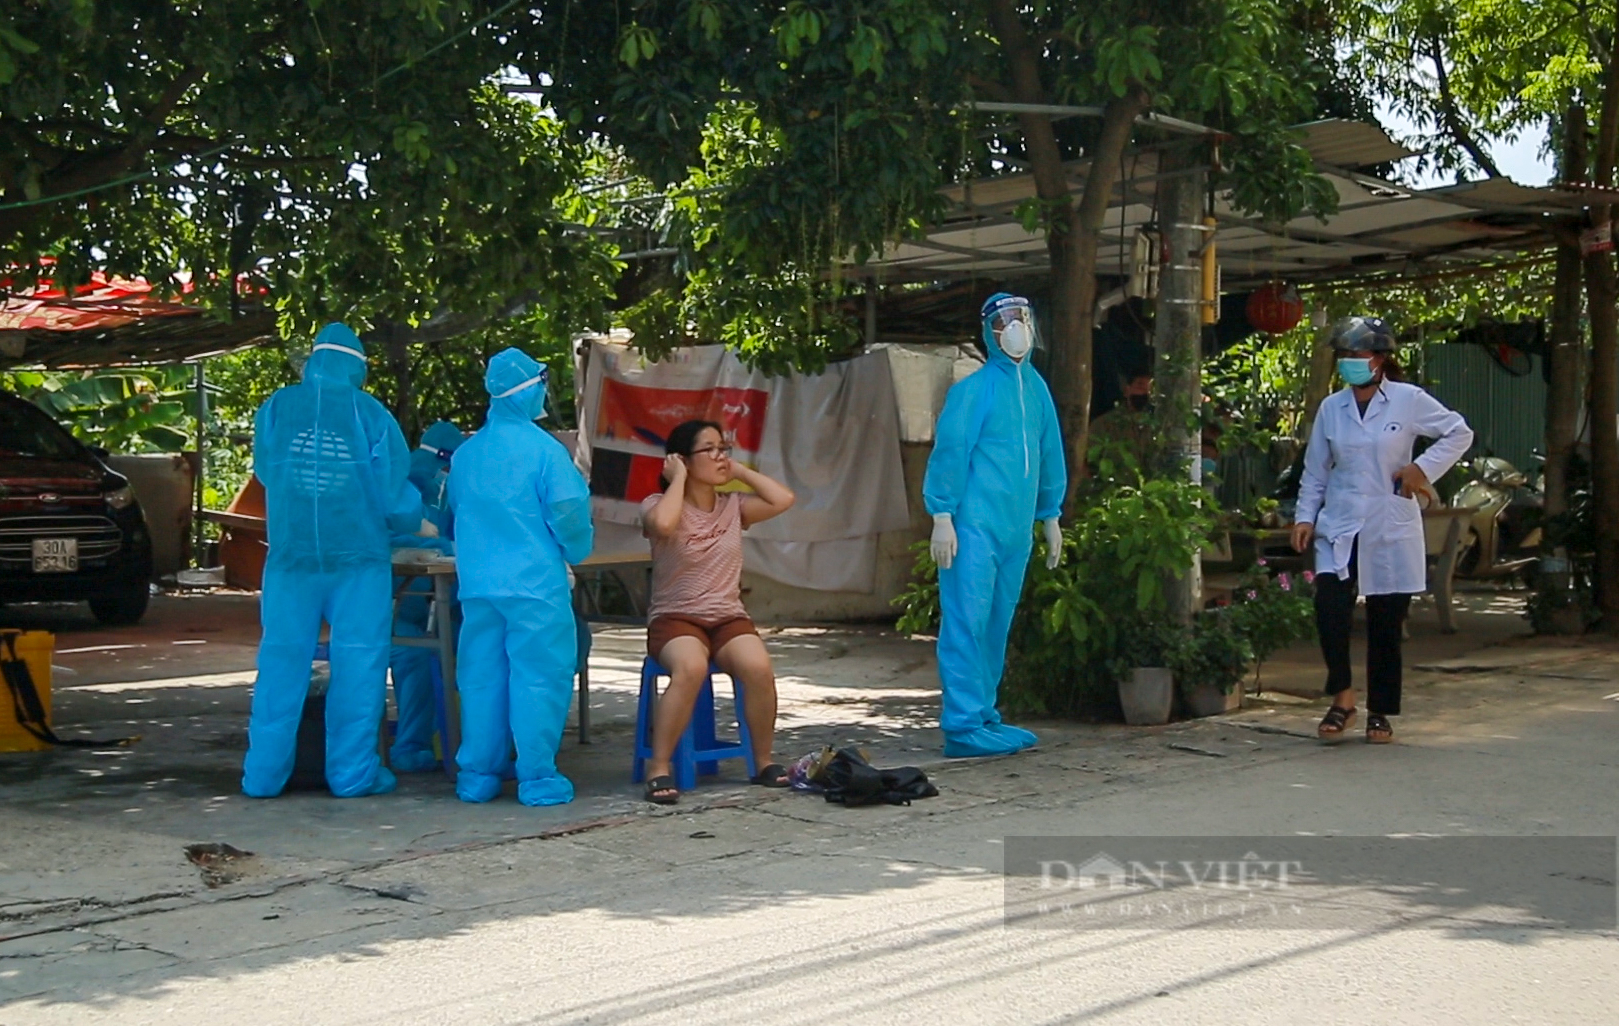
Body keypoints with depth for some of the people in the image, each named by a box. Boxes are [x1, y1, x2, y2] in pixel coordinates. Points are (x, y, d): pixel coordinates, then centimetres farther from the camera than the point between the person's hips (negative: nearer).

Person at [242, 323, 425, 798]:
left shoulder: (275, 409, 1)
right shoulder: (371, 416, -4)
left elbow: (265, 473, 13)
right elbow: (394, 493, -2)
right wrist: (414, 521, 19)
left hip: (290, 556, 2)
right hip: (358, 558, -2)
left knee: (281, 659, 7)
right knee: (358, 661, 5)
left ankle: (264, 773, 10)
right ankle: (352, 771, 8)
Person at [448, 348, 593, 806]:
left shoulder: (466, 453, 9)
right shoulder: (543, 449, -10)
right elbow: (568, 512, -12)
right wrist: (578, 550, 6)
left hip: (477, 585, 6)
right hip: (535, 584, -6)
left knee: (481, 678, 11)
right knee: (538, 678, 0)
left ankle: (477, 775, 15)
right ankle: (537, 777, 1)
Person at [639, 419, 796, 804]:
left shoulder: (733, 506, 10)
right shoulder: (659, 505, -2)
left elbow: (782, 499, -5)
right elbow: (663, 524, -27)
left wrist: (740, 471, 3)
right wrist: (678, 478, -11)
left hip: (729, 617, 4)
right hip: (675, 617, -3)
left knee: (759, 668, -29)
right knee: (691, 668, -38)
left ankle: (763, 762, -8)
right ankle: (659, 768, -26)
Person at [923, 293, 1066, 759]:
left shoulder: (1036, 388, 13)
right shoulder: (974, 389, -7)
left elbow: (1050, 454, 20)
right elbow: (948, 452, -9)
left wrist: (1051, 517, 21)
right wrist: (942, 517, -13)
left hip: (1017, 529, 7)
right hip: (975, 525, -7)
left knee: (996, 625, 12)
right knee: (967, 622, -6)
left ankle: (984, 714, 20)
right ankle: (963, 726, -5)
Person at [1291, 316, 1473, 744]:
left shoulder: (1409, 401, -2)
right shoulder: (1331, 408, 7)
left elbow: (1459, 433, 5)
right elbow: (1315, 470, 14)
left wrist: (1424, 468, -6)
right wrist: (1305, 516, 5)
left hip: (1391, 529, -2)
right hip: (1339, 527, 2)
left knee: (1386, 622, 3)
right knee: (1330, 605, -18)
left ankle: (1380, 713, 16)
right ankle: (1342, 697, -3)